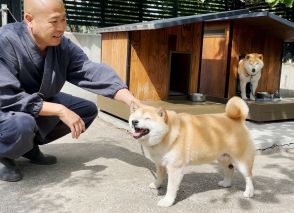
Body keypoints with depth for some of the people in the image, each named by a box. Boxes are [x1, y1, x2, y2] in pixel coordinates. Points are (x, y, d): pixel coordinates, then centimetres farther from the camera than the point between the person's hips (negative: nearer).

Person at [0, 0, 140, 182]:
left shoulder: (63, 46, -12)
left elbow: (93, 73, -22)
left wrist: (134, 102, -34)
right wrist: (60, 110, -33)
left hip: (39, 105, 6)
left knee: (88, 110, -2)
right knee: (22, 124, -38)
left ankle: (30, 145, 9)